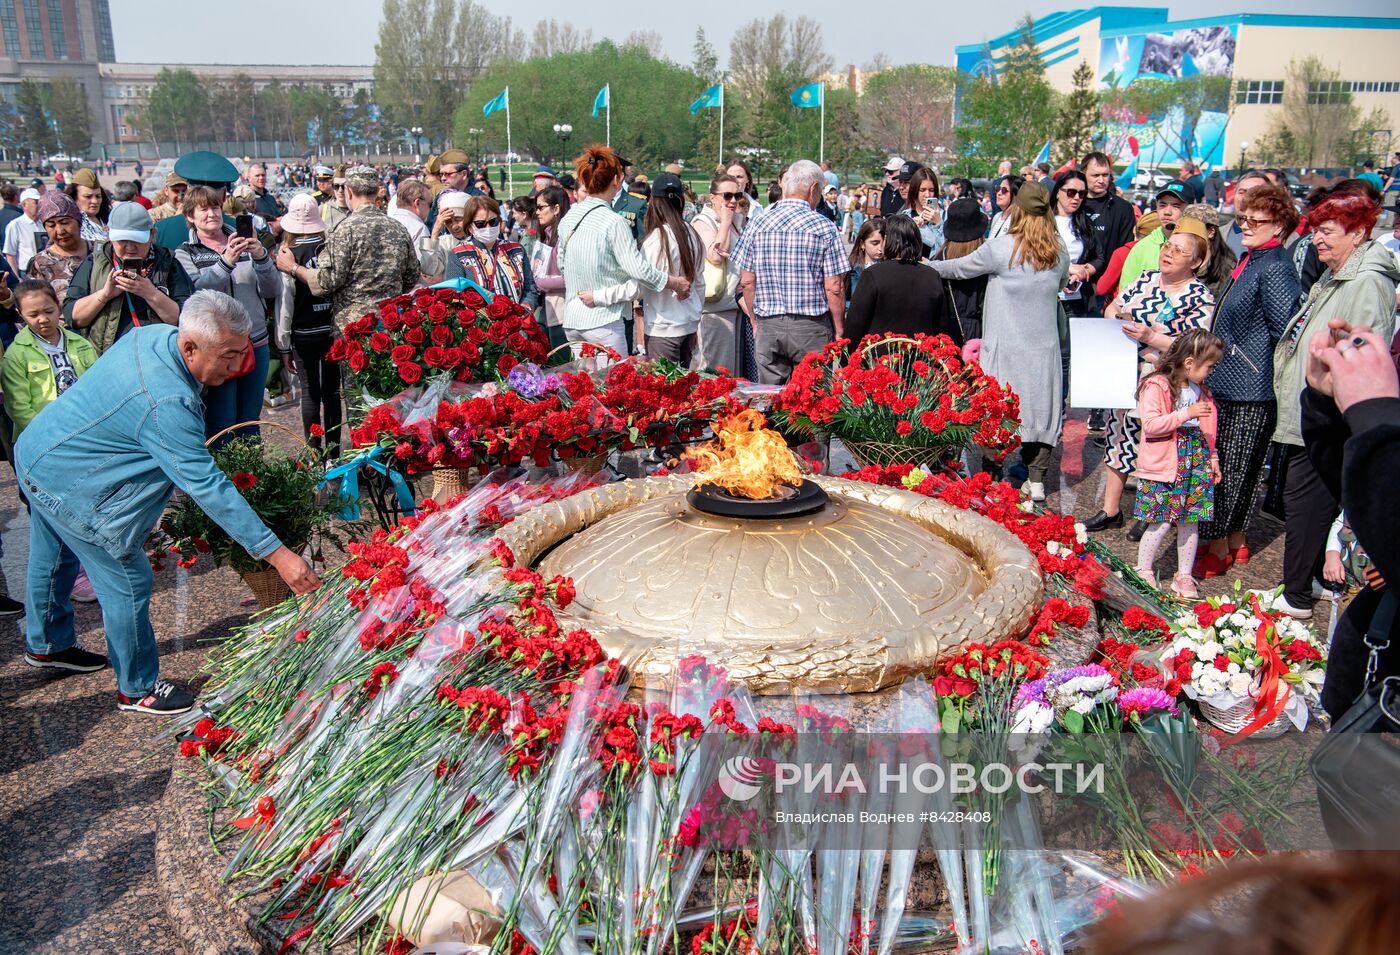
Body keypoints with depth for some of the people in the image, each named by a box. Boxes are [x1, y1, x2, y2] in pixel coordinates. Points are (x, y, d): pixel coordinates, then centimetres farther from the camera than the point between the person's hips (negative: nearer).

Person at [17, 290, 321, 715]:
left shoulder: (156, 334, -8)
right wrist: (277, 554, -37)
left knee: (53, 560, 29)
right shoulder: (166, 404, -36)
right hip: (66, 484, -10)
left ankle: (46, 645, 52)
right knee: (128, 582, 0)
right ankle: (138, 689, 16)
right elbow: (208, 487, -37)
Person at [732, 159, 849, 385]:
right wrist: (839, 331, 1)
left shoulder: (758, 224, 3)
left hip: (768, 326, 3)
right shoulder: (824, 227, -6)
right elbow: (834, 288, -9)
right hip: (812, 325, -3)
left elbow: (747, 282, 4)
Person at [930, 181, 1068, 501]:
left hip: (1005, 346, -4)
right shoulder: (1059, 254, 2)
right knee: (1041, 406, 9)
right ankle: (1036, 481, 12)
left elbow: (959, 268, 0)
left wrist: (927, 266, 16)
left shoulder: (1001, 248, -11)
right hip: (1044, 345, 4)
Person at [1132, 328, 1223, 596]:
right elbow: (1151, 425, -21)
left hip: (1196, 464, 7)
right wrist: (1187, 413, -21)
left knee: (1191, 520, 8)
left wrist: (1213, 459, 18)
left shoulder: (1201, 391, 15)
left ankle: (1184, 576, 19)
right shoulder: (1155, 386, -11)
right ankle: (1144, 571, 12)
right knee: (1162, 521, -6)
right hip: (1163, 466, -7)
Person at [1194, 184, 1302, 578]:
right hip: (1226, 383, 9)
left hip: (1249, 390, -9)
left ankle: (1219, 546, 11)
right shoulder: (1249, 260, 14)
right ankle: (1234, 541, 27)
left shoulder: (1275, 267, -16)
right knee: (1233, 470, 16)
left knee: (1230, 469, 0)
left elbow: (1283, 331, -20)